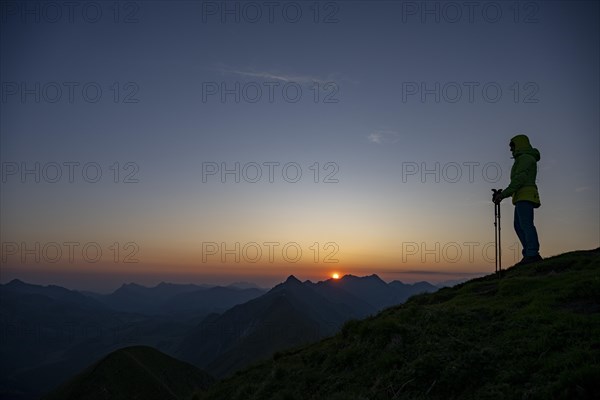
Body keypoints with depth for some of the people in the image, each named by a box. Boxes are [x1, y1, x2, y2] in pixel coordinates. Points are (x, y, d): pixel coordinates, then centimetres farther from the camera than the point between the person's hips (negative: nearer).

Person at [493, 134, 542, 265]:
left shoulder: (526, 157, -3)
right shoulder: (523, 161, 28)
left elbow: (519, 179, -15)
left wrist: (504, 194, -18)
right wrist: (503, 194, 16)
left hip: (525, 196, -10)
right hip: (523, 198, 10)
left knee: (526, 225, -16)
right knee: (519, 226, 5)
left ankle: (532, 254, -20)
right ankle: (530, 254, 0)